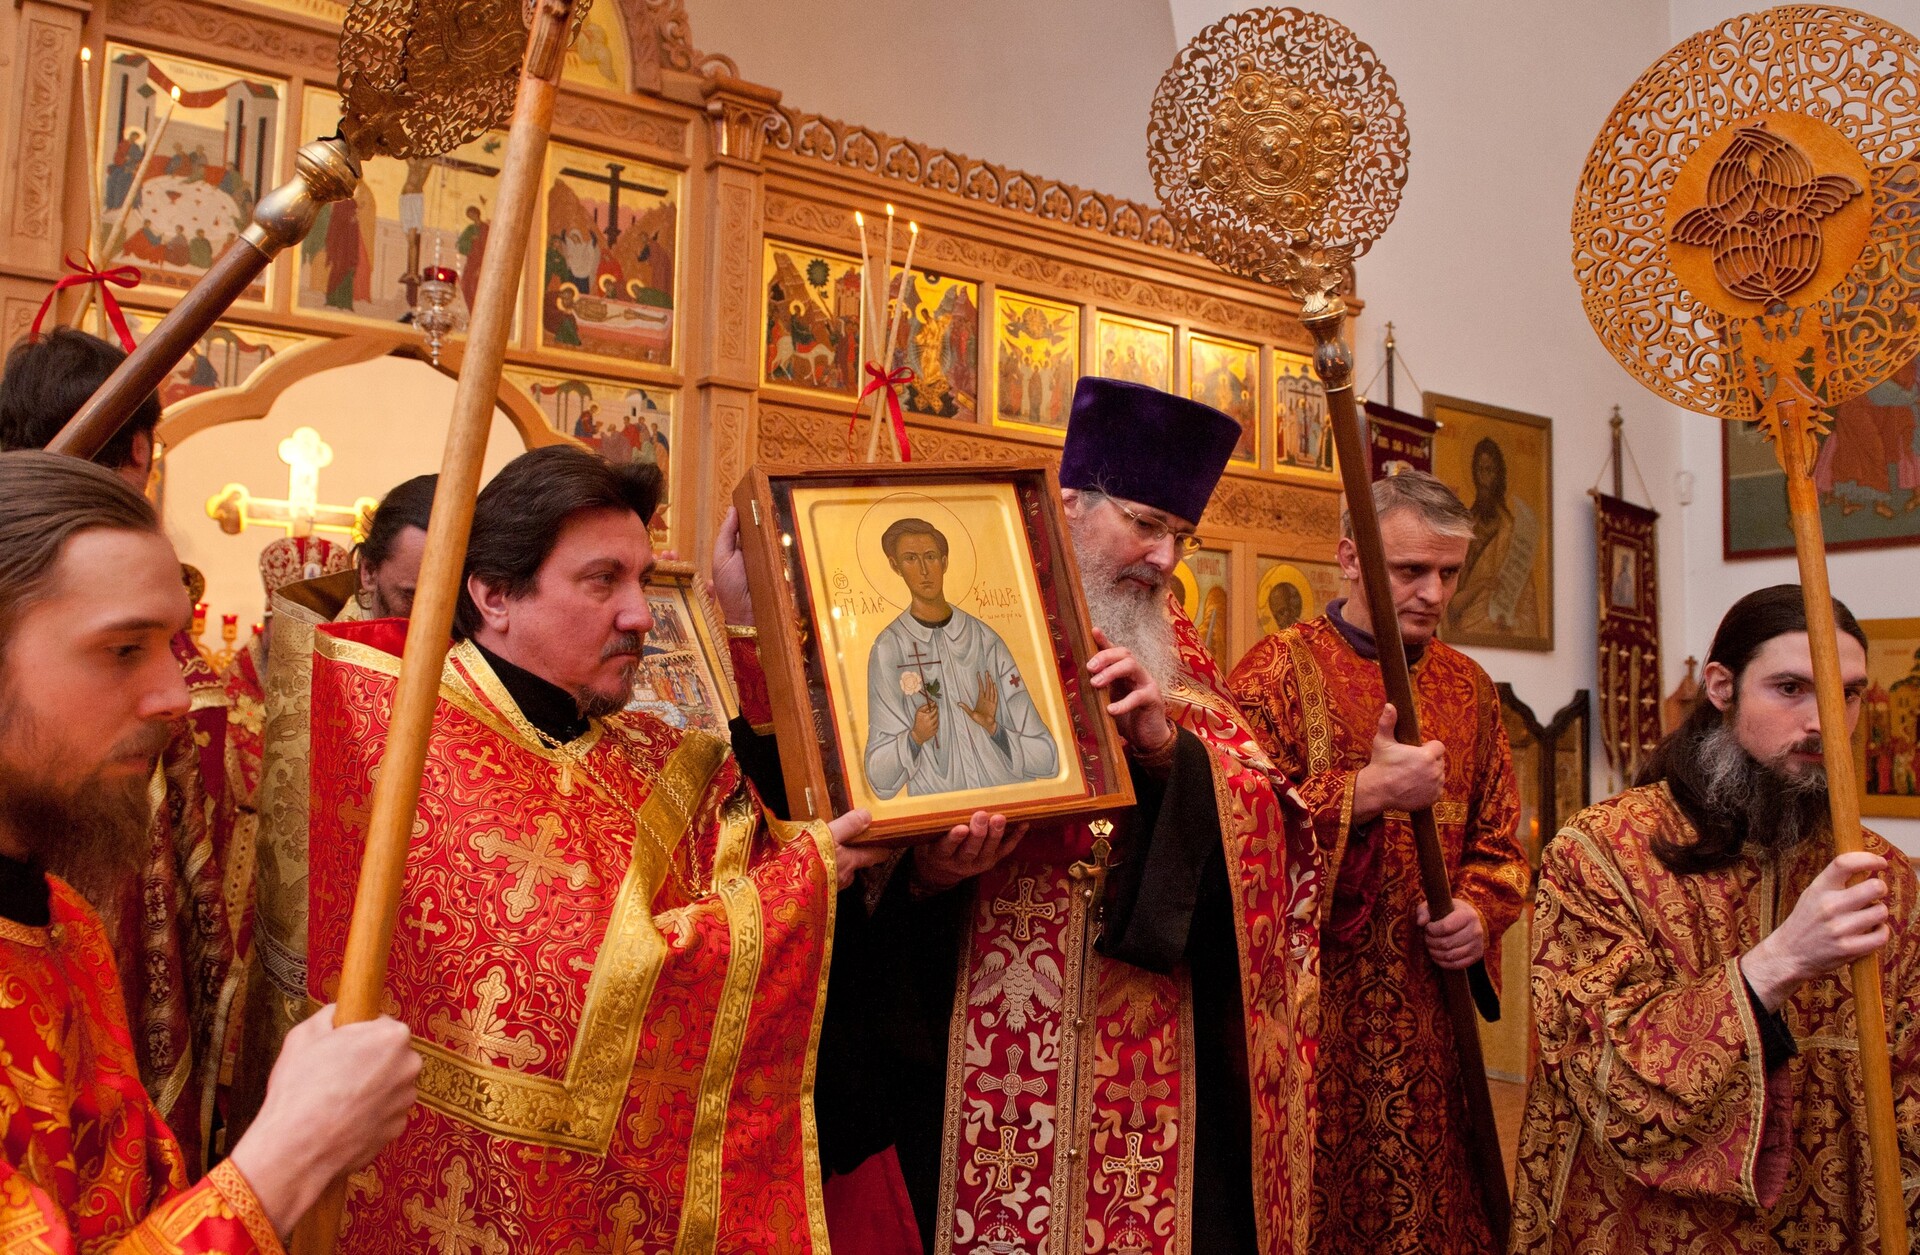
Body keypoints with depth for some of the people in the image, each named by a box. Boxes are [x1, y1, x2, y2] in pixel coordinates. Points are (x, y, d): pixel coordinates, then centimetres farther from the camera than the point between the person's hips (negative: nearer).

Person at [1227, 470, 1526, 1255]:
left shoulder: (1467, 687, 10)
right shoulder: (1281, 670, -6)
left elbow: (1499, 840, 15)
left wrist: (1480, 911, -4)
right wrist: (1364, 793, -22)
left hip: (1429, 1011, 5)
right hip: (1311, 1007, -5)